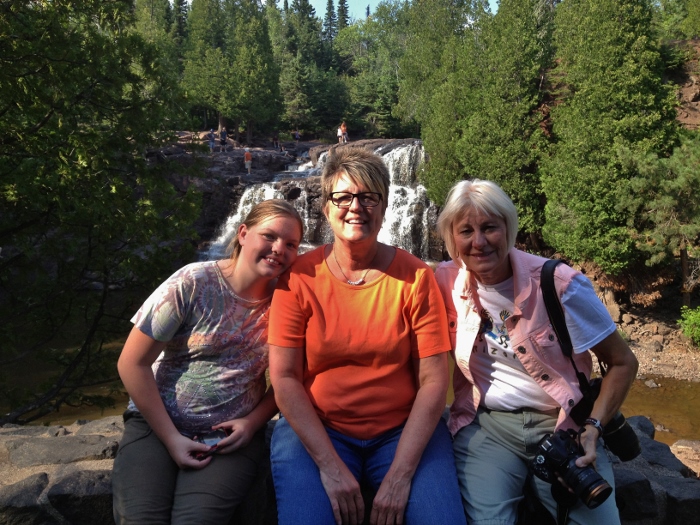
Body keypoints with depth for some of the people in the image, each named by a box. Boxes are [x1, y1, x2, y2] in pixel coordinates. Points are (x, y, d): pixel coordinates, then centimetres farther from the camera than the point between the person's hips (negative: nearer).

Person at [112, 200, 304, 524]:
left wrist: (252, 422, -8)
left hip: (233, 434, 1)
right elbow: (133, 364, -8)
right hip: (157, 423, 0)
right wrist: (171, 437, -10)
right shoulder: (193, 284, -11)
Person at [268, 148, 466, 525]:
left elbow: (434, 380, -7)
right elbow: (284, 378, -7)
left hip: (403, 431, 1)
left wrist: (400, 474, -14)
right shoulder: (299, 278, -4)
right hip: (314, 429, 0)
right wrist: (330, 465, -14)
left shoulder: (414, 277, -4)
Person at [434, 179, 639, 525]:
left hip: (561, 423, 0)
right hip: (484, 425, 1)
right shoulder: (444, 282, -5)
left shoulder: (560, 285, -12)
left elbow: (623, 363, -2)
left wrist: (593, 427, -12)